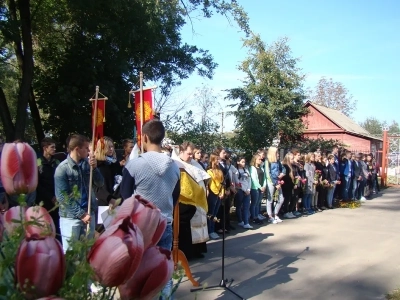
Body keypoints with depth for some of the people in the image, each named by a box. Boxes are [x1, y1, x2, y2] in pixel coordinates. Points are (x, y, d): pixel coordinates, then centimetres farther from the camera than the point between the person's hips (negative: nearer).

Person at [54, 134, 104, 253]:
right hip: (70, 217, -5)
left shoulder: (87, 163, 5)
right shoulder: (62, 169, -11)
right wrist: (81, 214, -14)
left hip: (89, 213, 5)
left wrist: (94, 168, -12)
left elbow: (100, 184, 5)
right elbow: (62, 197, -12)